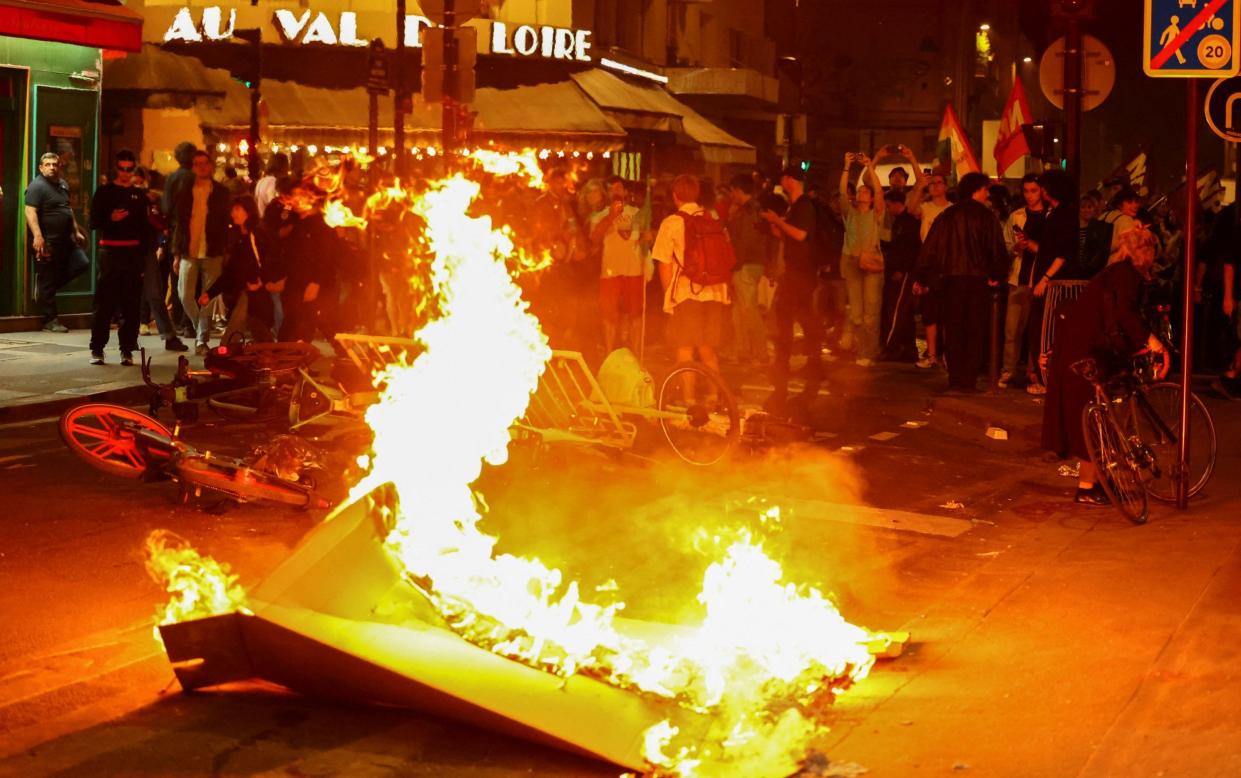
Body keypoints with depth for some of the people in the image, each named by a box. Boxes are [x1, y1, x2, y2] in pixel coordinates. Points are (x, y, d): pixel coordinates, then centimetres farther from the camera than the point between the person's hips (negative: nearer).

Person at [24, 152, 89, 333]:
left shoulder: (63, 184, 16)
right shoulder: (37, 186, -11)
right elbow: (30, 211, -21)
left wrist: (76, 231, 23)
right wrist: (37, 236, -31)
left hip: (65, 239, 8)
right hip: (48, 242, -8)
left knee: (81, 264, 1)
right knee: (47, 279, -3)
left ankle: (46, 289, 13)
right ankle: (51, 320, 4)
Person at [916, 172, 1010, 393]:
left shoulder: (946, 216, 6)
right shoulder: (986, 216, -2)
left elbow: (929, 249, 5)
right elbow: (998, 248, -7)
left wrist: (922, 278, 12)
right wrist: (997, 276, 7)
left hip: (951, 279, 2)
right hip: (978, 280, -2)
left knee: (954, 332, 8)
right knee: (975, 332, 5)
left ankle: (956, 381, 5)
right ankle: (969, 381, 1)